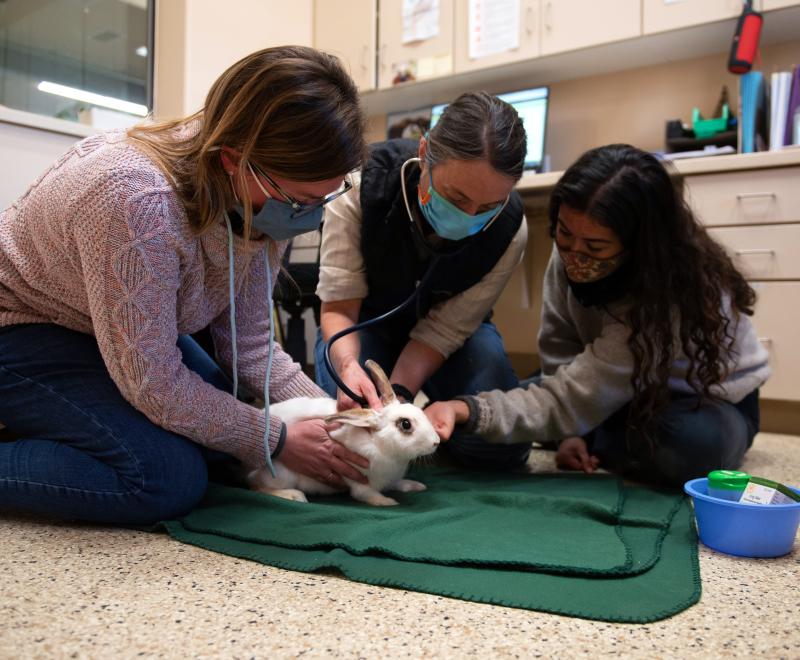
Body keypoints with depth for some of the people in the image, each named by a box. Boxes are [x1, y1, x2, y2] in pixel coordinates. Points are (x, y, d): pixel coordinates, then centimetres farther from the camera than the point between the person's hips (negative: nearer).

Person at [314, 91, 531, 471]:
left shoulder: (508, 230, -25)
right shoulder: (364, 183, -30)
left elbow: (444, 329, -19)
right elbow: (338, 306, -25)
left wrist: (398, 393, -36)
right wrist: (348, 365, -46)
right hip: (368, 321, 0)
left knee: (499, 446, -19)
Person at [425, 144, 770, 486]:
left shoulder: (671, 291, -37)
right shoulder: (571, 251, -22)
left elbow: (572, 400, -39)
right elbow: (561, 351, -12)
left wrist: (468, 412, -50)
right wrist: (573, 426, -20)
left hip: (709, 401, -4)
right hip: (631, 391, 4)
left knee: (695, 443, -38)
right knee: (510, 394, -13)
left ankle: (596, 447, -11)